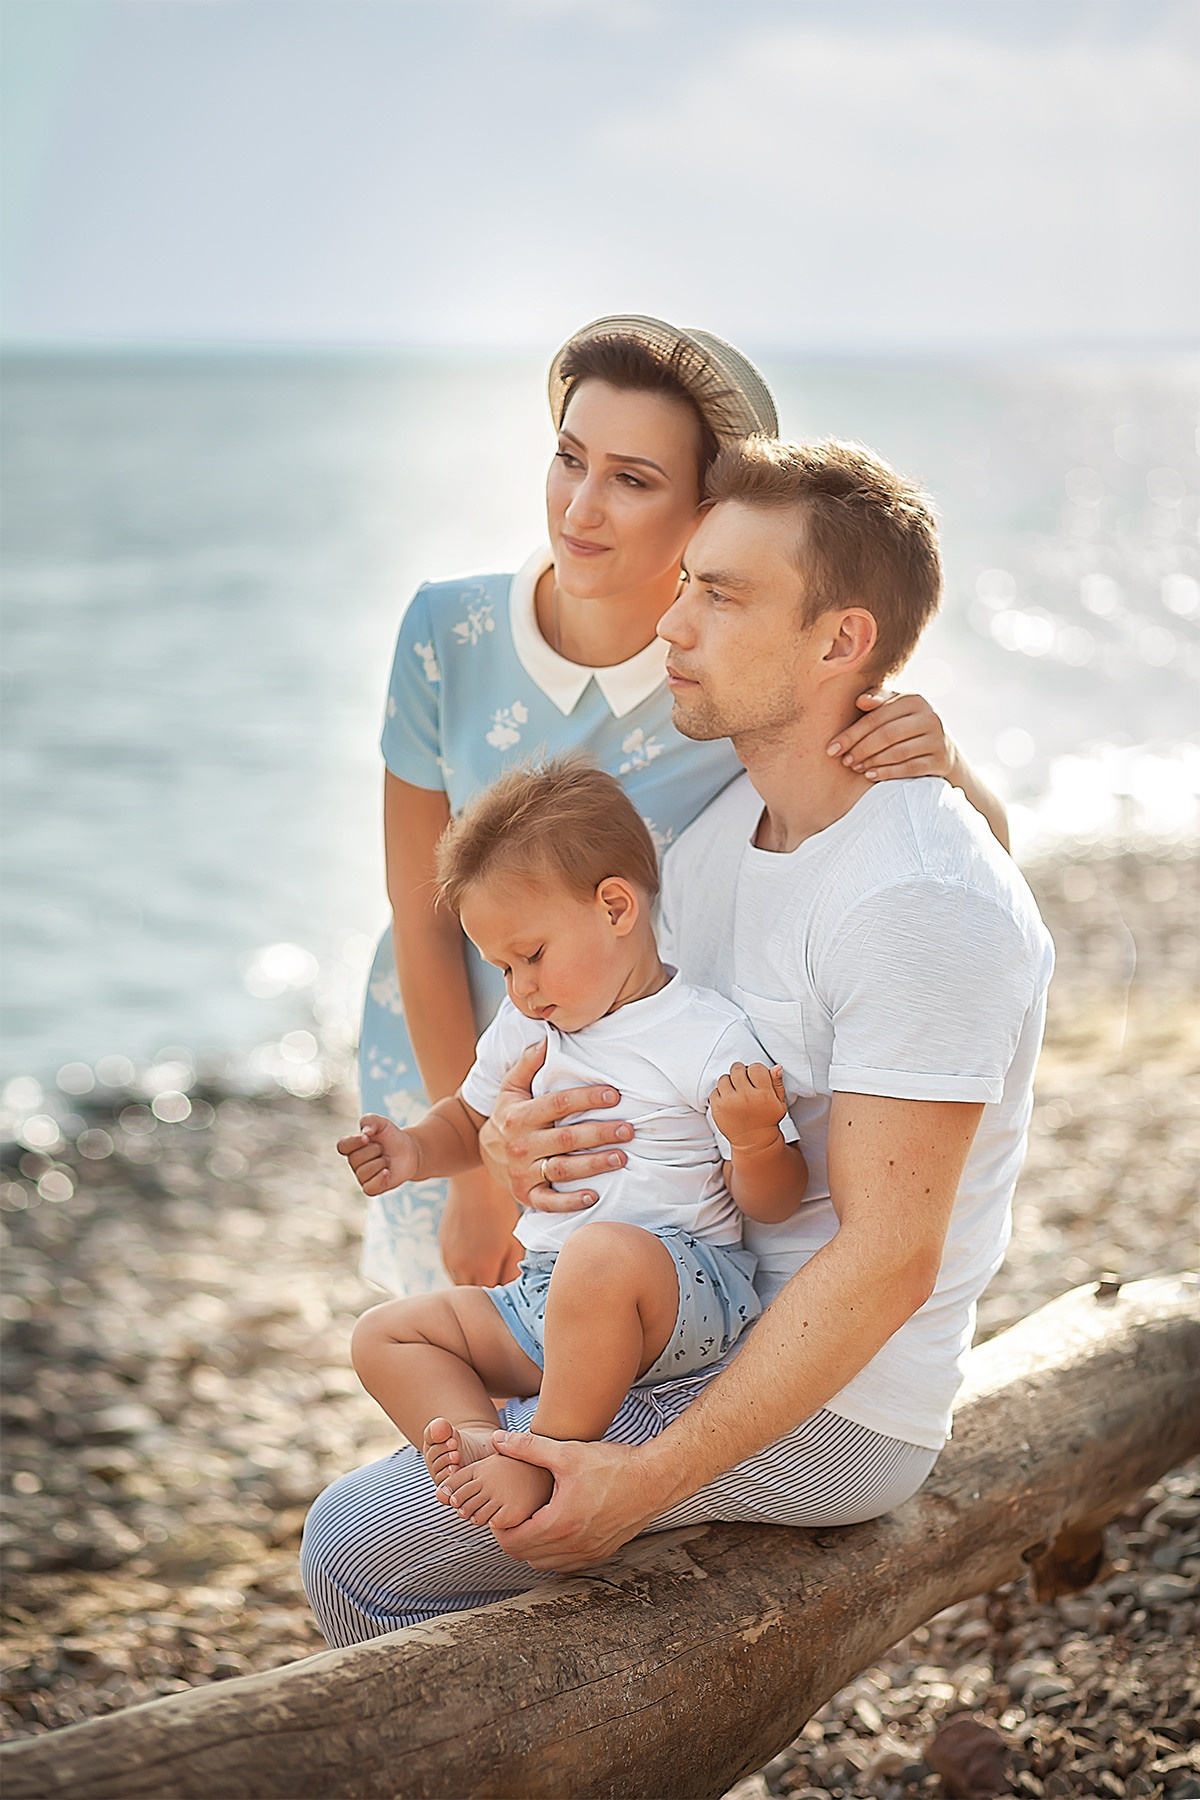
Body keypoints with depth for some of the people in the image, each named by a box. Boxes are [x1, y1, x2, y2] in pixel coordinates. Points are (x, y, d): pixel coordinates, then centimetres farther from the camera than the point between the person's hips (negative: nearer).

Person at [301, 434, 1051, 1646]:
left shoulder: (922, 904, -26)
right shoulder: (723, 825, 4)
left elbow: (884, 1263, -26)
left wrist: (650, 1479, -25)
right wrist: (512, 1132, -14)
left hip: (824, 1412, -9)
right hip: (705, 1327, 9)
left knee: (355, 1552, -9)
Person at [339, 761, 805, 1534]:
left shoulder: (710, 1037, -9)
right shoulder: (521, 1033, 12)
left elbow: (773, 1202, -7)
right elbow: (473, 1121, 31)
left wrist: (754, 1140, -29)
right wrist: (415, 1150, 9)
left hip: (686, 1288, -8)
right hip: (543, 1296, 8)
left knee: (605, 1253, -41)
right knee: (385, 1333, 2)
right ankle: (474, 1435, -25)